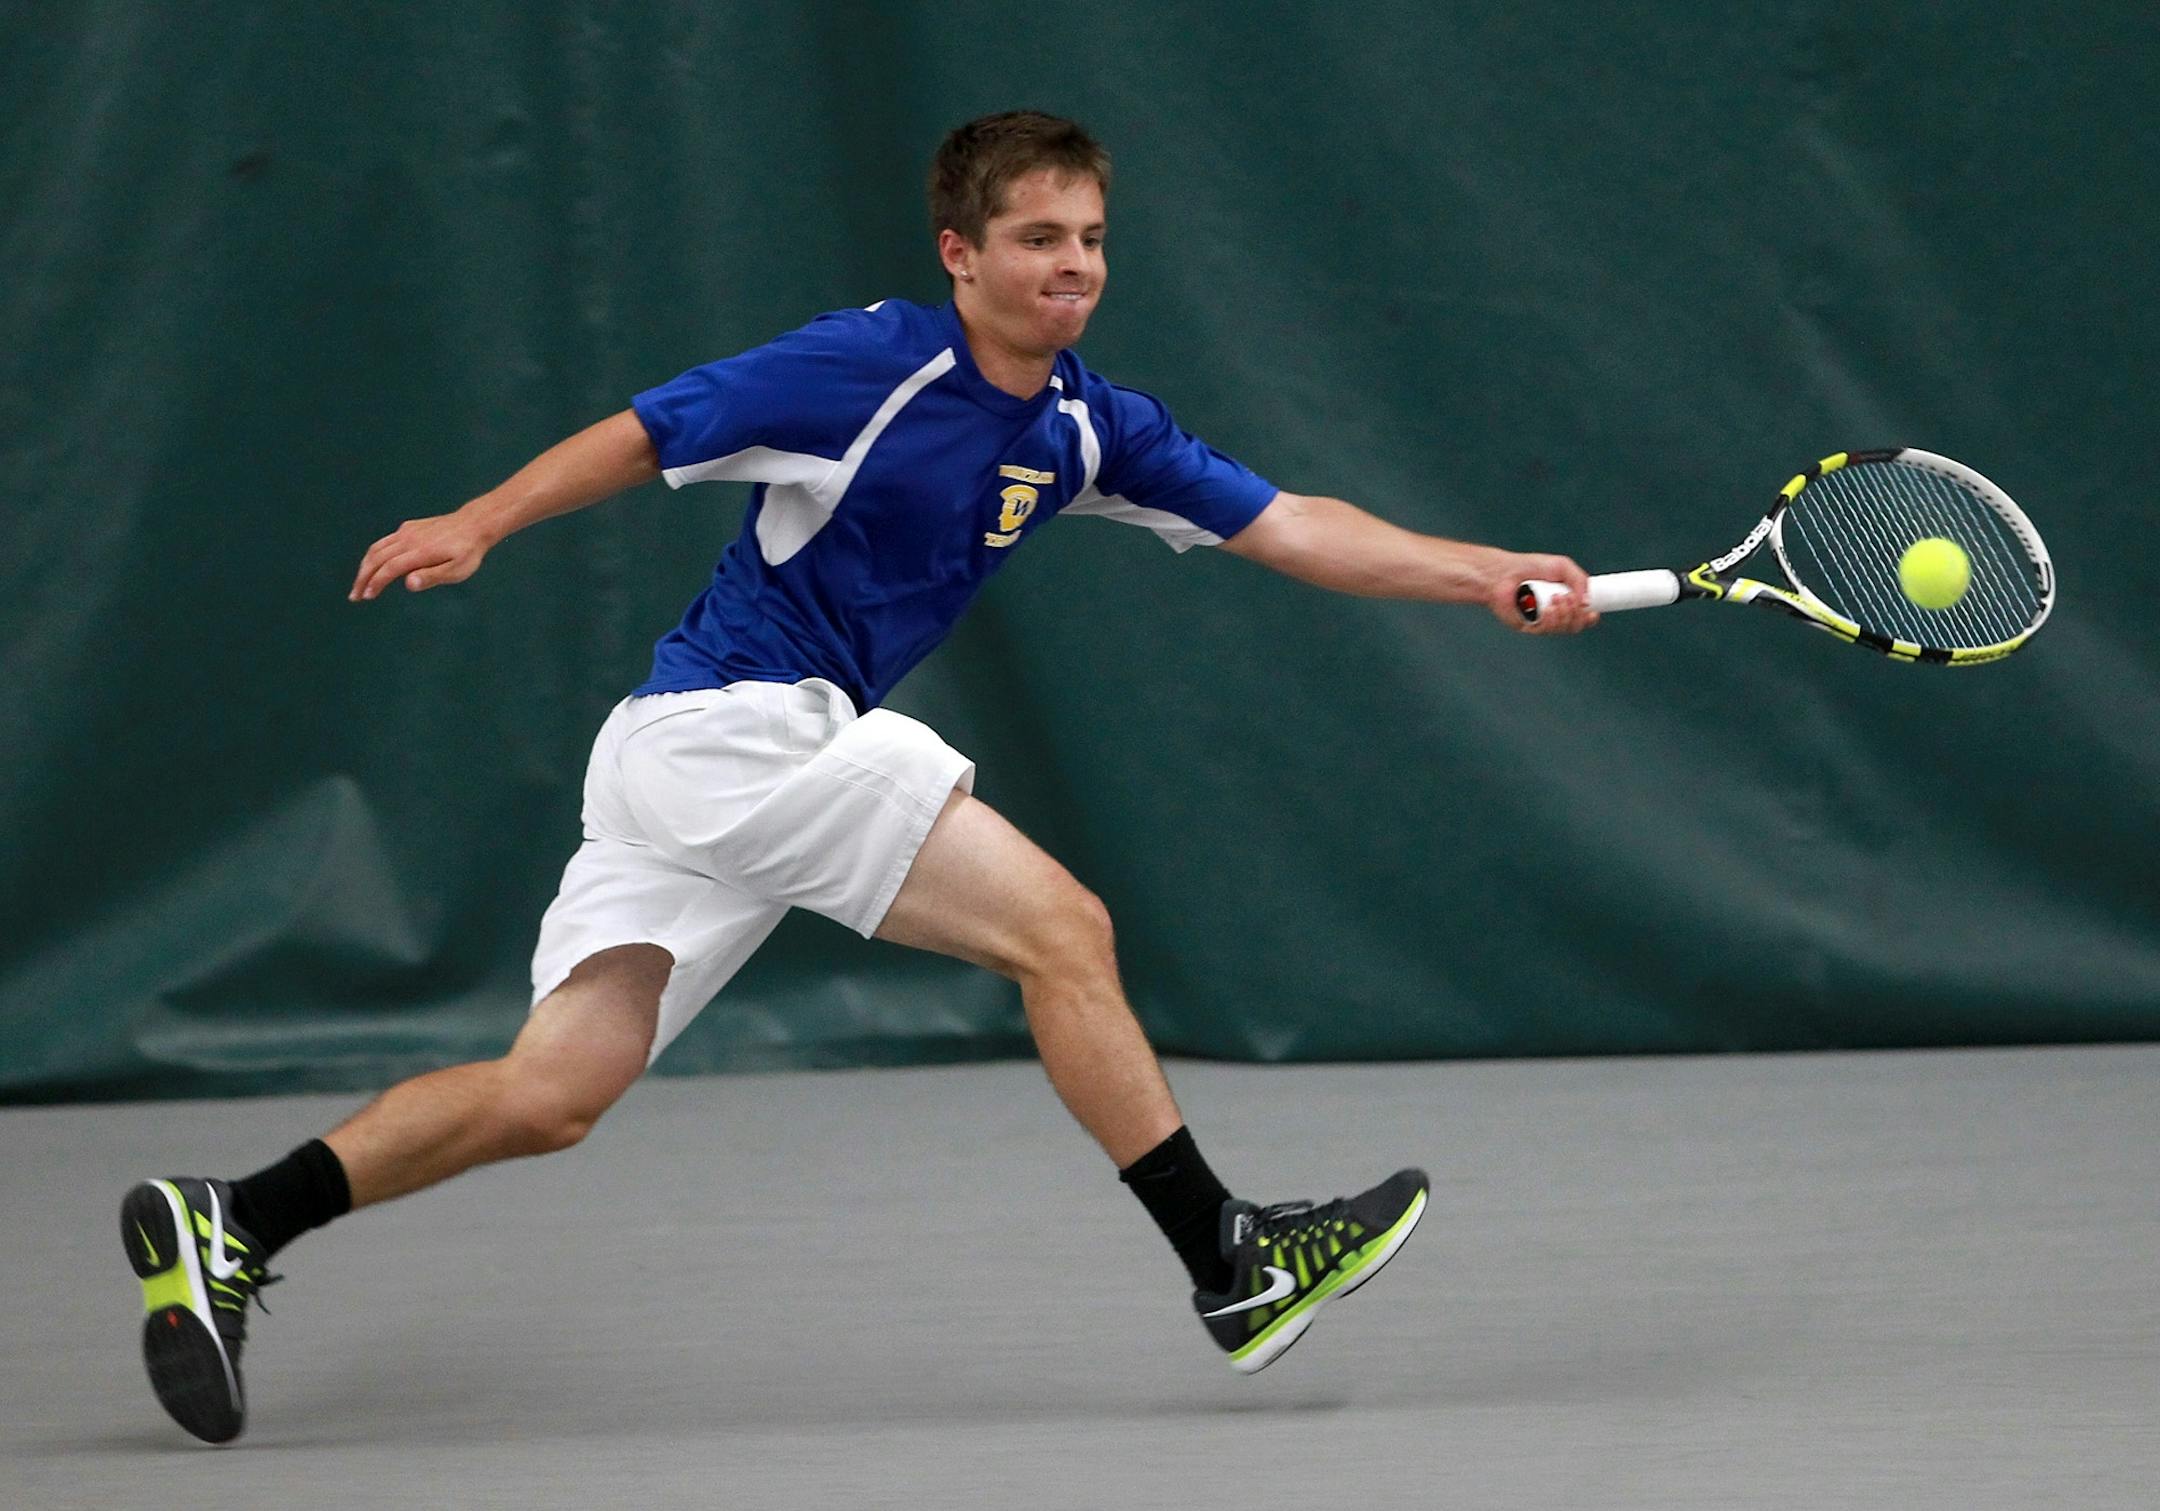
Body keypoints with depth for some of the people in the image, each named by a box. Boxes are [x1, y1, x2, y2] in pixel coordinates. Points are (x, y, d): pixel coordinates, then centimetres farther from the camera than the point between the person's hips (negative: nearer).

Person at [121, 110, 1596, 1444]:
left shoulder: (1086, 426, 9)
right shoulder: (869, 368, -13)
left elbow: (1290, 526, 8)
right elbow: (642, 435, -9)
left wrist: (1485, 574, -1)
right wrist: (479, 524, -19)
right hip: (729, 722, -8)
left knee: (551, 1093, 4)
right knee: (1061, 925, -11)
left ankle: (228, 1228, 4)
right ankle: (1234, 1265, -6)